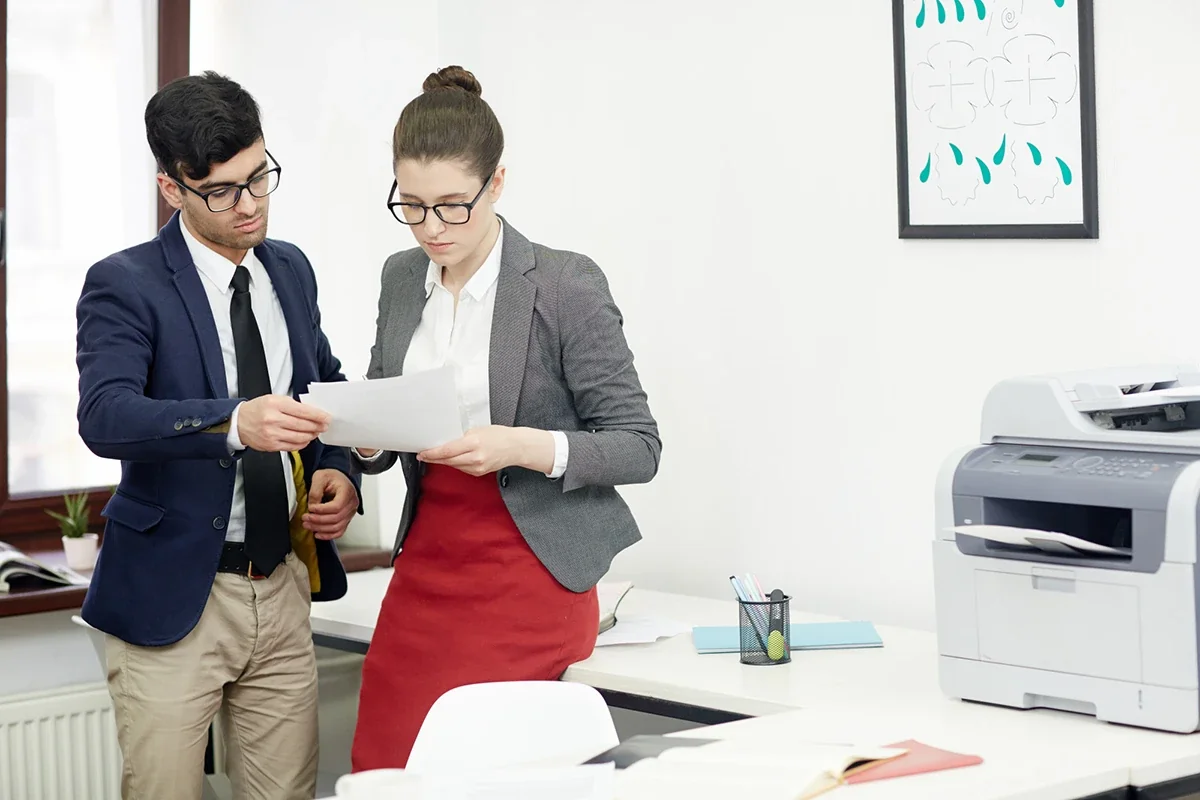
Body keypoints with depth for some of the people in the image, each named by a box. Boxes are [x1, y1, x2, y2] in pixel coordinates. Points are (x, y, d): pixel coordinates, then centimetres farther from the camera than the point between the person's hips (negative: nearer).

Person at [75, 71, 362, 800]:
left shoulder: (290, 270, 10)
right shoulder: (125, 285, -10)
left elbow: (328, 380, 24)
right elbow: (105, 416, -26)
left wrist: (338, 470, 3)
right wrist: (233, 422, -43)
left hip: (283, 586, 5)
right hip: (174, 596, -5)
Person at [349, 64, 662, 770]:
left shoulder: (567, 284, -11)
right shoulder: (402, 277, 8)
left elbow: (639, 447, -9)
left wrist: (521, 447, -24)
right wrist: (367, 440, -6)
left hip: (528, 579, -6)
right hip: (425, 569, 6)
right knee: (381, 771, 3)